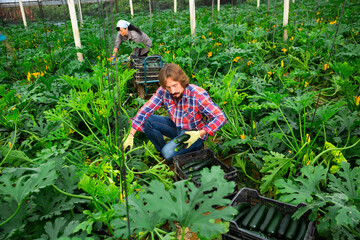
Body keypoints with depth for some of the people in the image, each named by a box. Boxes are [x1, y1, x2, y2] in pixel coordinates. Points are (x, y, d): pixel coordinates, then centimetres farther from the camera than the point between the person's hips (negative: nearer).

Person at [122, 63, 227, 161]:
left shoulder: (198, 95, -28)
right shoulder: (163, 91, -16)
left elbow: (220, 117, -23)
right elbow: (145, 110, -13)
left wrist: (199, 134, -32)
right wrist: (130, 136, -18)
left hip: (194, 132, -5)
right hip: (176, 126, 5)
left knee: (169, 153, -27)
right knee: (147, 121, -15)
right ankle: (165, 156, 1)